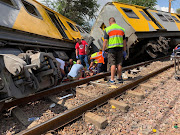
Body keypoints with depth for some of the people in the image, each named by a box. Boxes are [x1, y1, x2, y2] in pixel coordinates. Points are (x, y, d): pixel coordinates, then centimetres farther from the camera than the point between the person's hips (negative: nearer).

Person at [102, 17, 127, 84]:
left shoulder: (108, 29, -2)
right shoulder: (122, 29, 10)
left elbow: (105, 41, -9)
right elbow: (124, 41, 10)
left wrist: (103, 50, -2)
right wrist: (124, 51, 15)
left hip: (111, 49, -3)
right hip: (120, 48, 4)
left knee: (113, 64, -2)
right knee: (119, 64, 10)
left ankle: (112, 79, 1)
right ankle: (119, 78, 20)